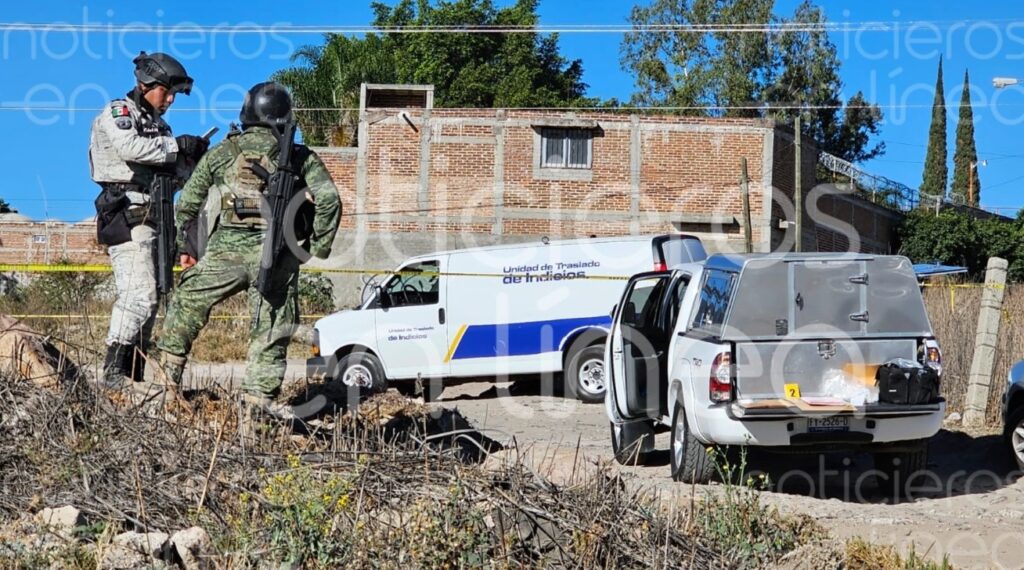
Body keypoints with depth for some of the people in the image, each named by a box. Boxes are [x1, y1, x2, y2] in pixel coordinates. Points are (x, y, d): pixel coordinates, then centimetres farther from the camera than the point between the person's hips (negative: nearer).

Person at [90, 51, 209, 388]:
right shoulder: (117, 113, -1)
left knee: (150, 298, 7)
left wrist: (196, 154, -2)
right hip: (128, 217, -9)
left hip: (153, 218, 9)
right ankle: (113, 370, -19)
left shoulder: (157, 124, 23)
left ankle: (134, 374, 10)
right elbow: (131, 147, -22)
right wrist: (177, 144, -15)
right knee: (139, 292, -19)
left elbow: (179, 170, 17)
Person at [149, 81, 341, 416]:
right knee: (272, 326, 9)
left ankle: (167, 379, 16)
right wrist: (320, 246, 4)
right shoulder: (300, 157, 7)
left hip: (226, 251, 1)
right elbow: (329, 199, -5)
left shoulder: (222, 152, 11)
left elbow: (187, 203, 13)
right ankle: (260, 392, 6)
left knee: (187, 305, 18)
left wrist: (184, 247, 23)